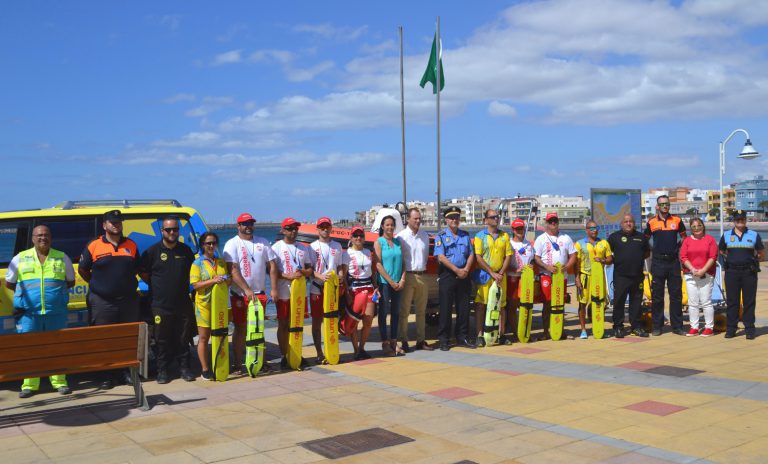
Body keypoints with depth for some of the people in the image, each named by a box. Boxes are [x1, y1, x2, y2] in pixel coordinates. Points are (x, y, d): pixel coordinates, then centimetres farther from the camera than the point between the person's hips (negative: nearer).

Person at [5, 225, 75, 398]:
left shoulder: (62, 258, 8)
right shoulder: (20, 258, 6)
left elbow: (70, 282, 16)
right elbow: (9, 283, 14)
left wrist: (56, 289, 5)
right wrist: (27, 292, 8)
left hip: (56, 313, 0)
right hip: (29, 313, 0)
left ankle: (59, 382, 12)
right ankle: (29, 385, 10)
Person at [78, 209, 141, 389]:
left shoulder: (131, 245, 7)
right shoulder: (94, 246, -1)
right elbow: (82, 270, 8)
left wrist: (128, 285, 12)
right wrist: (97, 285, 9)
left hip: (129, 300, 3)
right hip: (102, 303, -2)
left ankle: (127, 372, 19)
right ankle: (107, 376, 12)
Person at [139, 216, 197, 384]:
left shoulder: (186, 251, 9)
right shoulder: (153, 251, -1)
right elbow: (142, 272, 5)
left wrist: (185, 286, 11)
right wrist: (156, 286, 1)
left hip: (183, 304, 3)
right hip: (161, 305, -3)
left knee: (183, 339, 8)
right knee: (162, 340, 2)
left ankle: (184, 368, 17)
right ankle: (162, 371, 11)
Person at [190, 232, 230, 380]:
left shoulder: (221, 262, 13)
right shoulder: (198, 263, -2)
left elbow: (230, 281, 18)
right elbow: (195, 285, -10)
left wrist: (226, 279, -6)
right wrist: (213, 281, -22)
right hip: (204, 305, -4)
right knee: (203, 338, 2)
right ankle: (205, 369, 8)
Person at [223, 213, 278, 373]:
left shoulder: (262, 242, 9)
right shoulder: (232, 244, -6)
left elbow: (272, 265, 9)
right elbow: (232, 270, -15)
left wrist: (274, 288, 0)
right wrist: (247, 290, -23)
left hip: (260, 293, 4)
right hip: (240, 294, -4)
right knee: (240, 328, 2)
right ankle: (238, 363, 9)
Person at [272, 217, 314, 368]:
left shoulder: (302, 248, 13)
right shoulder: (276, 247, -3)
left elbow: (310, 268, 14)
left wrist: (304, 272, -10)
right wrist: (289, 276, -22)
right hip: (284, 293, -5)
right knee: (283, 325, 3)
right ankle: (284, 356, 11)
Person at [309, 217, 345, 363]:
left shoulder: (337, 246, 11)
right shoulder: (312, 246, 0)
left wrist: (340, 276, -6)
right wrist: (320, 276, -23)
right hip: (317, 289, -3)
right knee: (317, 321, 2)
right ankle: (319, 353, 8)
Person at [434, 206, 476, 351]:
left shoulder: (465, 235, 14)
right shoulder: (441, 236, -1)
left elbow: (471, 254, 12)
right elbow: (441, 257, -10)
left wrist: (466, 269, -7)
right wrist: (457, 270, -16)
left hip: (463, 275, 4)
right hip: (447, 275, -4)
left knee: (464, 308, 7)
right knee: (446, 308, -2)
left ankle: (462, 338, 16)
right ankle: (443, 340, 4)